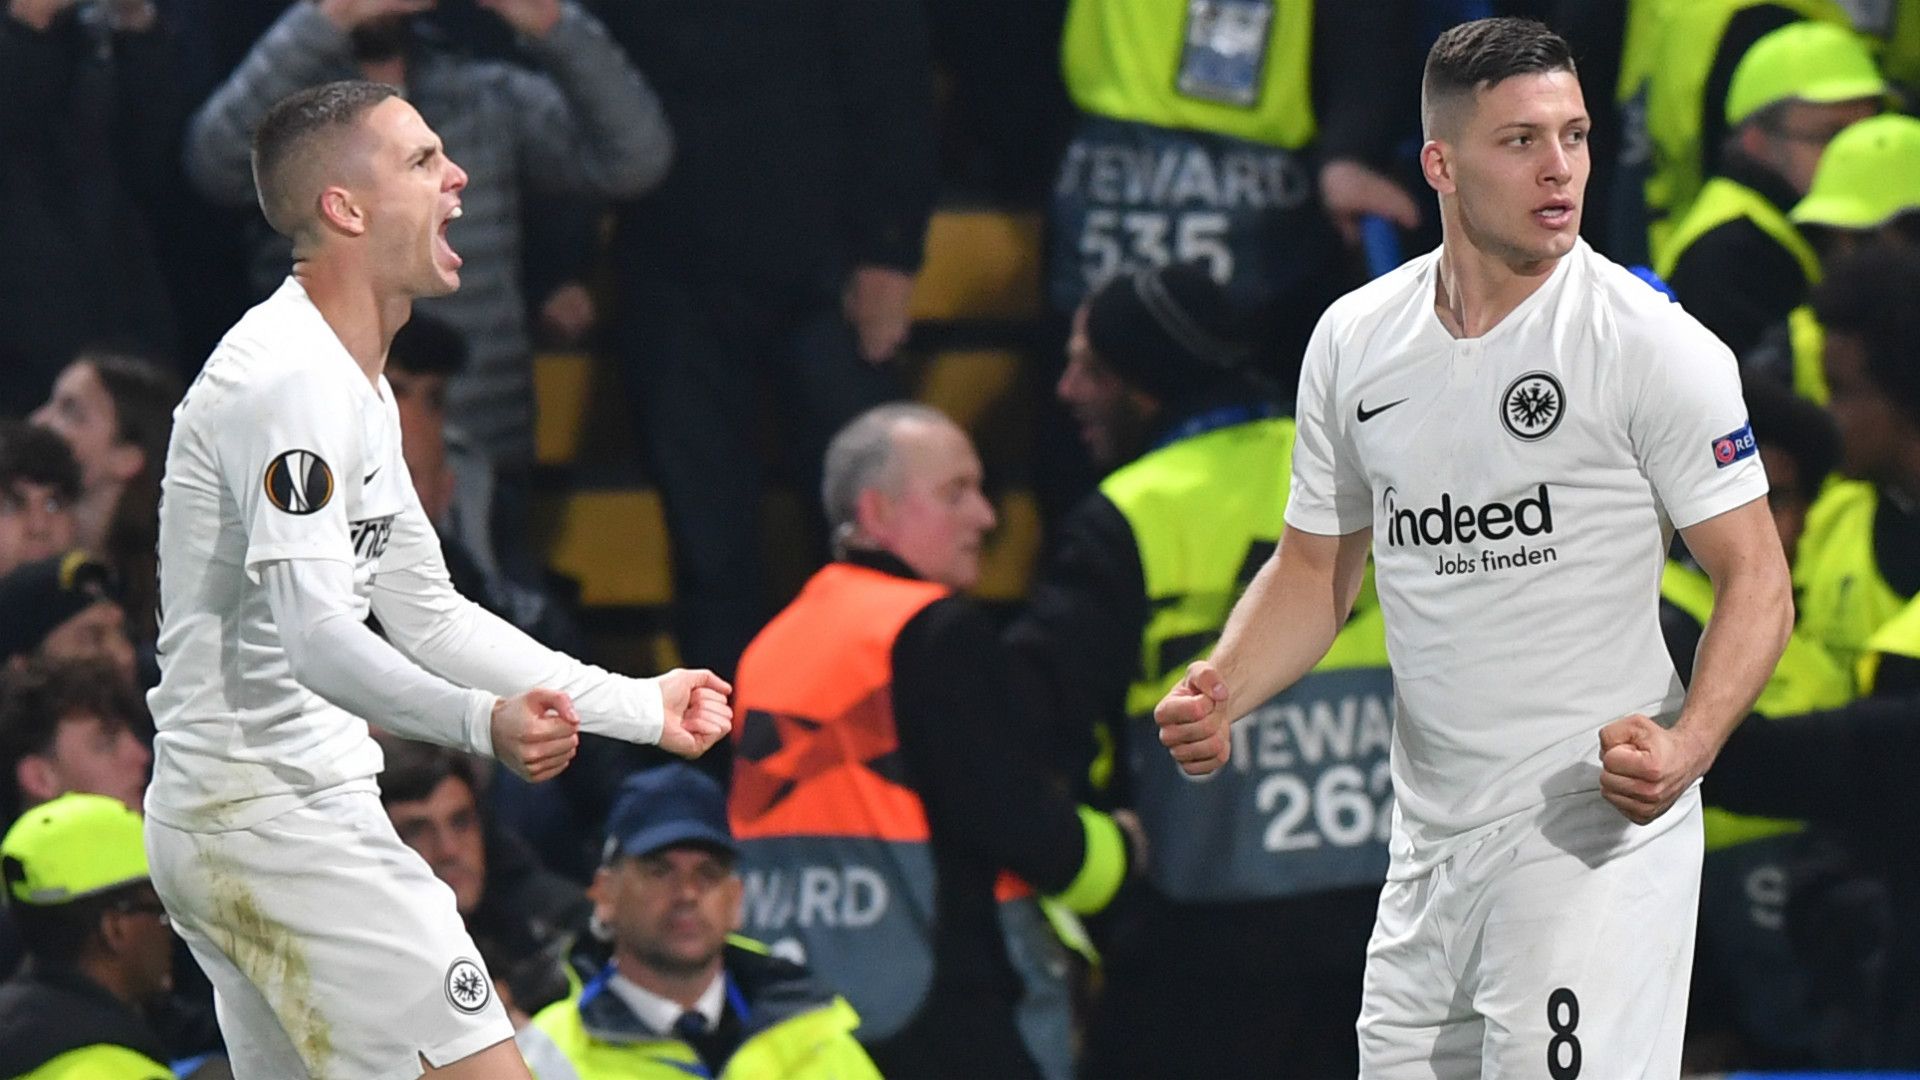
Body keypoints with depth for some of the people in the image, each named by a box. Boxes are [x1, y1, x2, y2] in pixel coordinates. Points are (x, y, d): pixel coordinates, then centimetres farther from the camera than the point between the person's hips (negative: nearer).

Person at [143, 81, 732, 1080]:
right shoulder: (288, 376, -17)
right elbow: (307, 632, -28)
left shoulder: (355, 386, 18)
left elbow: (427, 617, 25)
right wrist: (481, 722, -43)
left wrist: (644, 706, 24)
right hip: (279, 811, -11)